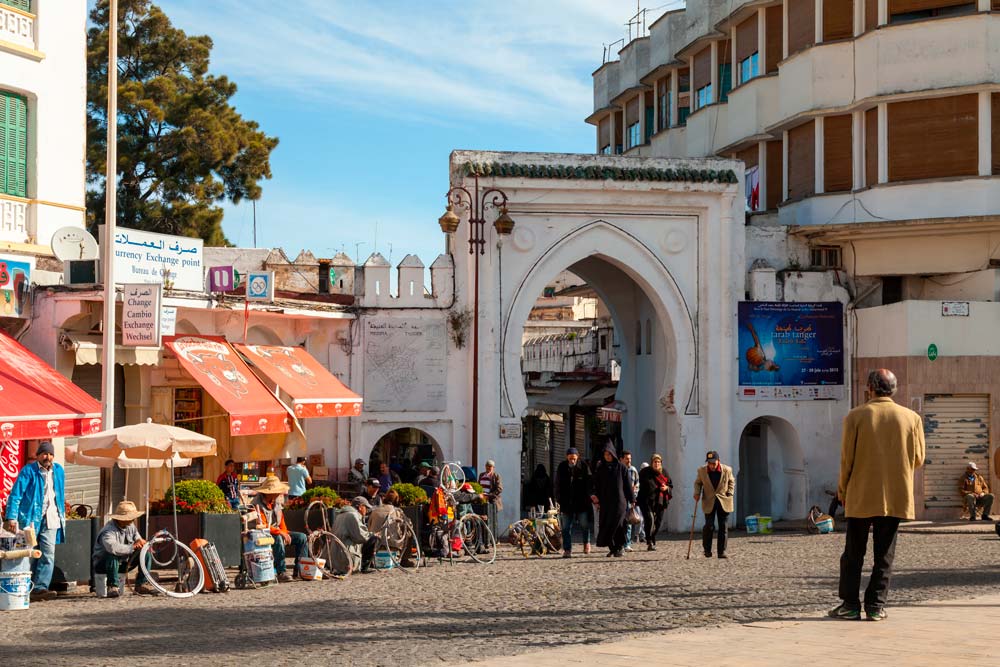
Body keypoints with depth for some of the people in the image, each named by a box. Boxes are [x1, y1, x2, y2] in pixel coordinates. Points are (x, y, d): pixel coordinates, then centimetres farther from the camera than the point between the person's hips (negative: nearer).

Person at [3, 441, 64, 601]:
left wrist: (62, 515, 19)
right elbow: (15, 495, -8)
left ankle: (40, 588, -13)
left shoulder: (58, 471, 12)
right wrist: (12, 517, -16)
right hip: (30, 519, -4)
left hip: (51, 520, 4)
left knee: (48, 555, -9)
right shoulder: (28, 471, -4)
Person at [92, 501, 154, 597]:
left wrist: (141, 542, -23)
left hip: (123, 563, 7)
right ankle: (112, 587, -29)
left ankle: (141, 585, -6)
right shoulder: (109, 530, -28)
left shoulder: (130, 526, 0)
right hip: (103, 565, -7)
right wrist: (132, 547, -37)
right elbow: (112, 547, -46)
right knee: (113, 555, -41)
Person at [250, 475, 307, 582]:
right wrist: (281, 532, -28)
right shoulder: (257, 504, -19)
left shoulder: (276, 501, 8)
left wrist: (285, 533, -3)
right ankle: (281, 573, -37)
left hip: (277, 533, 8)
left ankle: (299, 570, -4)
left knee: (301, 537, -4)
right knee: (278, 539, -39)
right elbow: (262, 526, -24)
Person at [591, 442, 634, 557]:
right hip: (605, 502, 3)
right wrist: (596, 500, -2)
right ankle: (612, 548, 10)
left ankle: (620, 547, -2)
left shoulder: (621, 467, 1)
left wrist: (632, 500, 1)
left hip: (619, 501, -3)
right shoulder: (600, 469, 9)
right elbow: (597, 486, 8)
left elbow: (627, 484, 3)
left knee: (617, 524, -12)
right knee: (605, 525, 0)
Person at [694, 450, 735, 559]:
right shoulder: (702, 471, -6)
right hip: (709, 502, -1)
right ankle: (707, 549, 10)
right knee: (709, 526, -8)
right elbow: (698, 483, 10)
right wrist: (697, 493, -6)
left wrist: (730, 493, -1)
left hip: (724, 502, 1)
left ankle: (721, 551, 9)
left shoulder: (727, 470, -6)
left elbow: (731, 482, 12)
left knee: (723, 527, 1)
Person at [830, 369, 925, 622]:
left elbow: (847, 459, -4)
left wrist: (843, 491, 8)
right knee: (884, 554, 7)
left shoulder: (855, 416, -5)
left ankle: (850, 604, 7)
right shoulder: (912, 418, 0)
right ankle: (876, 606, 5)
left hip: (861, 497, -1)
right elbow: (918, 459, 4)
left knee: (853, 553, 7)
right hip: (896, 497, 1)